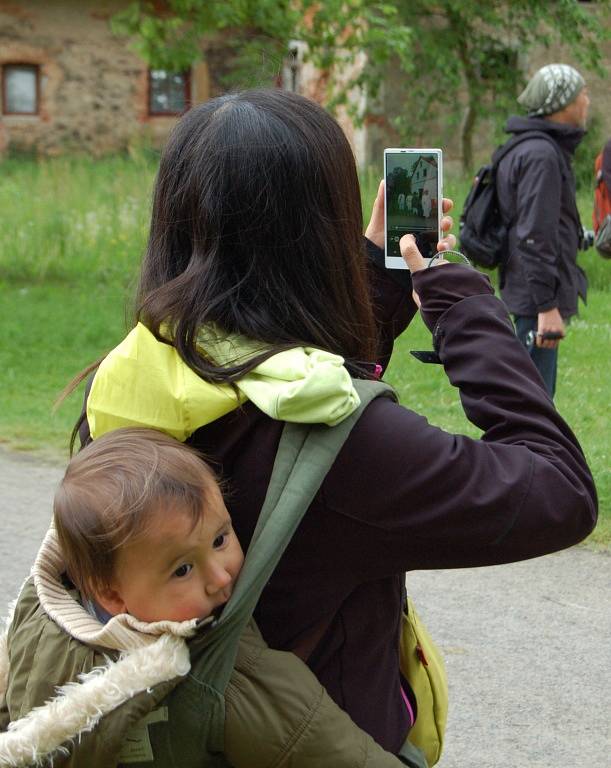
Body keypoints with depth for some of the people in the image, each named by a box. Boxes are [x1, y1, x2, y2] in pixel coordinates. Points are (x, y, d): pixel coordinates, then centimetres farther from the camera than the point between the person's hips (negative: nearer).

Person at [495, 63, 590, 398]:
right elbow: (535, 236, -21)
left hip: (527, 295, 11)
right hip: (537, 296, -11)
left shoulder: (528, 149, 16)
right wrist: (547, 306, -23)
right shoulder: (542, 155, -16)